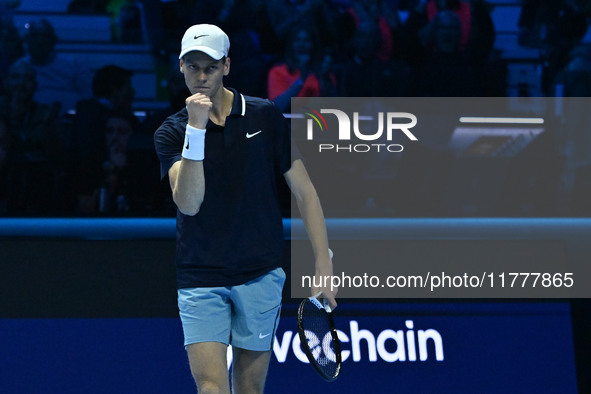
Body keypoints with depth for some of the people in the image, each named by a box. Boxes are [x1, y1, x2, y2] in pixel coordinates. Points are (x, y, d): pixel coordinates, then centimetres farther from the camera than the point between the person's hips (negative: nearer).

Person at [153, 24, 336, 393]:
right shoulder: (171, 132, 0)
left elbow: (304, 190, 5)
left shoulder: (265, 117, 2)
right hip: (200, 280, -1)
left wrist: (323, 264, -2)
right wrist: (195, 130, -23)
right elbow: (189, 203, -15)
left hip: (260, 276, 1)